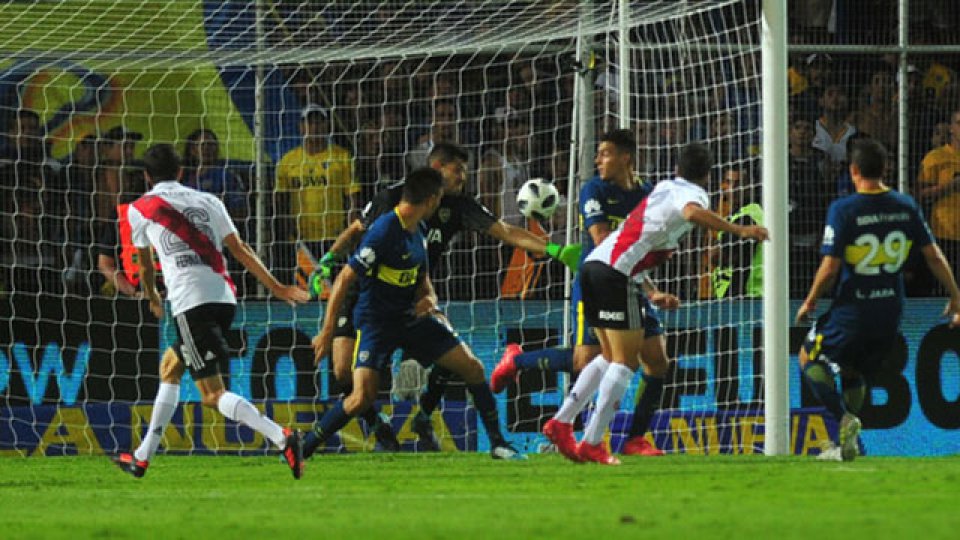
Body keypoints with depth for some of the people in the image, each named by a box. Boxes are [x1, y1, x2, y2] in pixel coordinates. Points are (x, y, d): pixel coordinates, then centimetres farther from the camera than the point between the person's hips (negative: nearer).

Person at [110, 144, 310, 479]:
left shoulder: (140, 209, 10)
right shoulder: (208, 201, 18)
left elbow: (145, 264, 24)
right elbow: (240, 249, 11)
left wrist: (152, 297, 43)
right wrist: (276, 287, 13)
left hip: (190, 303, -6)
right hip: (224, 298, 6)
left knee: (213, 395, -10)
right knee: (170, 367, 24)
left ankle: (281, 437, -32)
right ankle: (142, 457, 27)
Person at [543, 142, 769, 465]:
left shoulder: (663, 189, 27)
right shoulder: (692, 193, 1)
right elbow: (692, 212, -26)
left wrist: (651, 293, 31)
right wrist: (739, 230, -28)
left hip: (594, 266, 9)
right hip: (616, 272, -9)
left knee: (611, 357, 20)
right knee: (625, 361, -5)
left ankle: (561, 423, 16)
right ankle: (592, 443, -10)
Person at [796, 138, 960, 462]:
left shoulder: (843, 210, -15)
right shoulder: (906, 206, -1)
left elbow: (830, 268, -16)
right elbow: (934, 256, 3)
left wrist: (810, 303, 1)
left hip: (852, 310, -5)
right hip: (891, 313, 5)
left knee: (809, 359, 16)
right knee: (853, 372, 24)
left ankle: (844, 418, -5)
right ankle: (843, 445, 19)